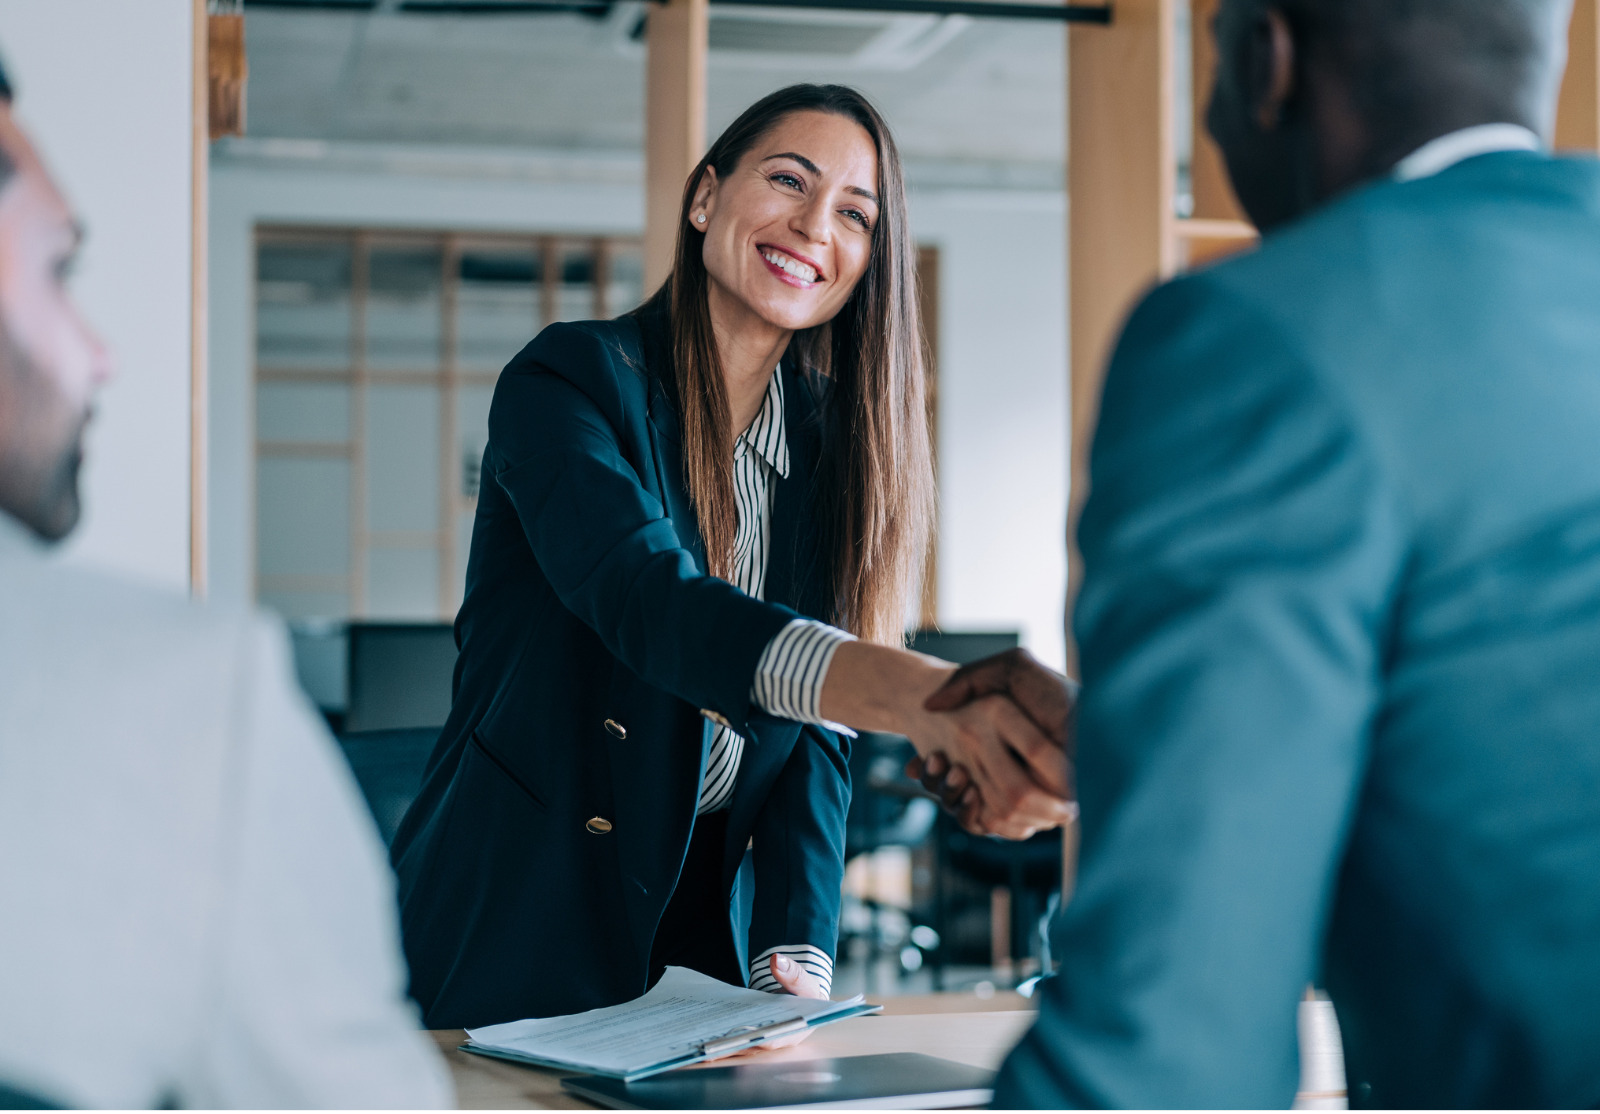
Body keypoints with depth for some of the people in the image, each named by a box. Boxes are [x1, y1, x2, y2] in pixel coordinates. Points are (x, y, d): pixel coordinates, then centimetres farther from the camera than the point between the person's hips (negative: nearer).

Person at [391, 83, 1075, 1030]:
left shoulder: (833, 446, 5)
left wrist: (797, 960, -14)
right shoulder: (571, 380, -12)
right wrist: (922, 697, -47)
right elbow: (648, 600, -31)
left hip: (711, 931, 5)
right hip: (517, 926, -4)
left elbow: (816, 735, 2)